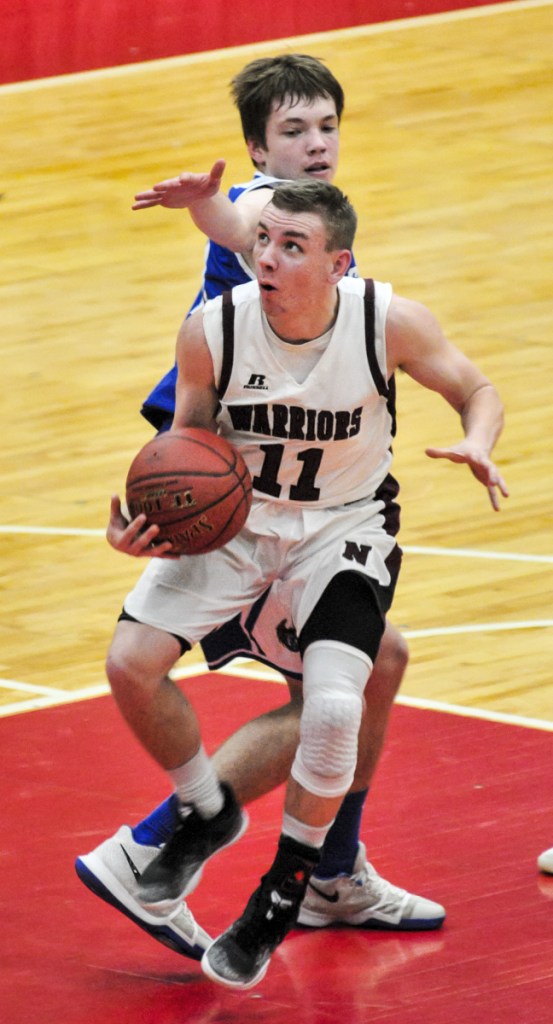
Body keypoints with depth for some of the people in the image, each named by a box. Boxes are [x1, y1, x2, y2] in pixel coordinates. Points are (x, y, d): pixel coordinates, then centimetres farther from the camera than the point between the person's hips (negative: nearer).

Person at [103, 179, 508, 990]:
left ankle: (285, 888, 4)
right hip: (233, 518, 2)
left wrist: (477, 445, -28)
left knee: (333, 710, -23)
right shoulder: (212, 329, -20)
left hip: (344, 527, -2)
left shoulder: (389, 323, -22)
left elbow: (476, 389, -5)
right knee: (131, 661, -13)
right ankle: (208, 814, 17)